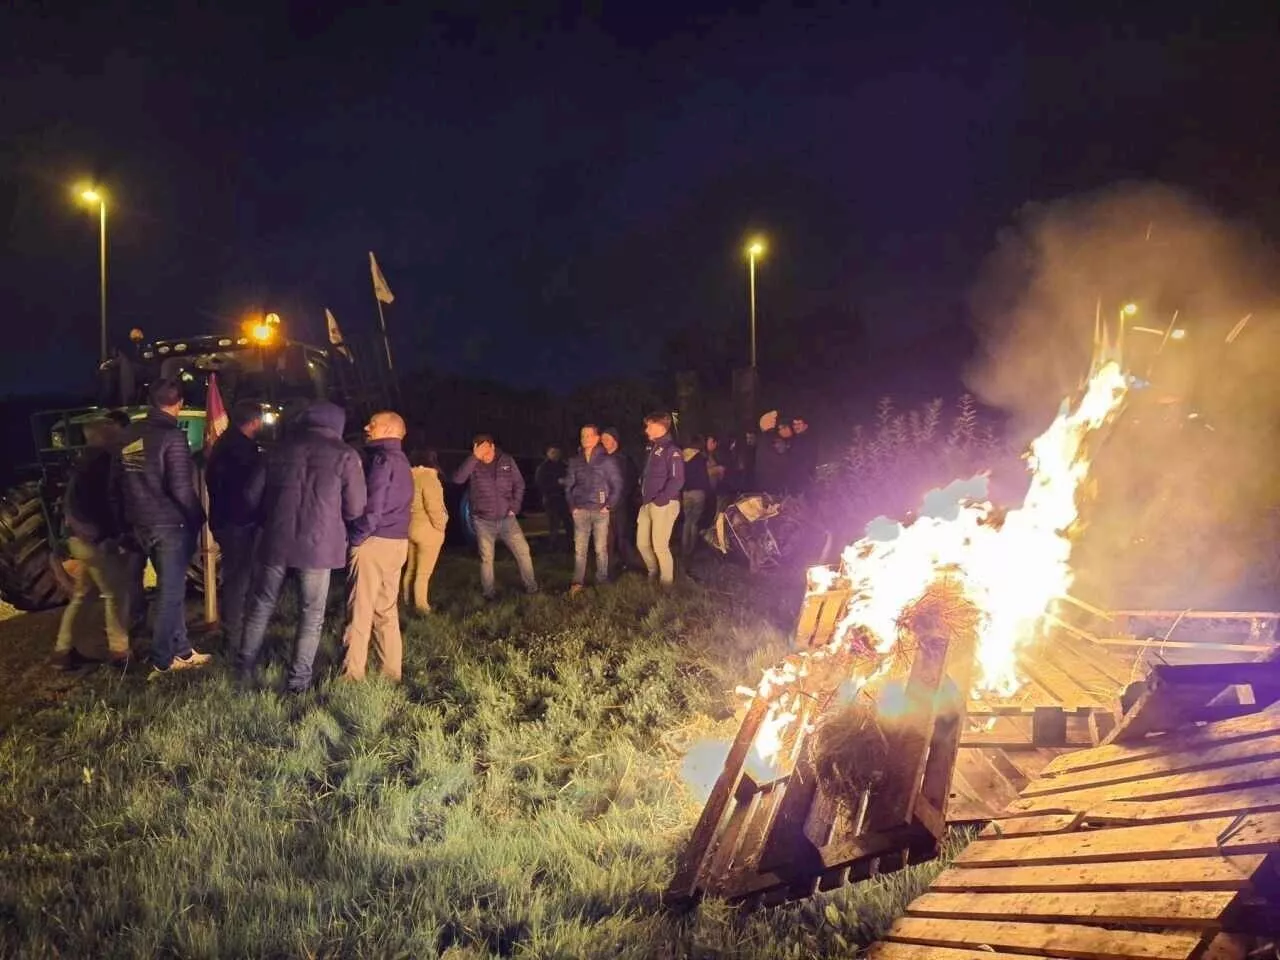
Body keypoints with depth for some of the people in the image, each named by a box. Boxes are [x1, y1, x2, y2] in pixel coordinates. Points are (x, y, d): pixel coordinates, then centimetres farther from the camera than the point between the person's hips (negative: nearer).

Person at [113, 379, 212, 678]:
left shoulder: (130, 435, 7)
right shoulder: (171, 436, -16)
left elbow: (118, 481, 13)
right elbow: (181, 488, -20)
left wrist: (130, 517, 21)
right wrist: (198, 518, -6)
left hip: (142, 524, 7)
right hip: (170, 524, -7)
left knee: (172, 587, 16)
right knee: (170, 591, 1)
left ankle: (181, 652, 23)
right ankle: (161, 662, 6)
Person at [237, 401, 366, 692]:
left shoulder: (280, 449, 7)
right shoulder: (345, 455, -3)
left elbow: (252, 495, 8)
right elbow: (355, 509, -3)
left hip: (275, 542, 3)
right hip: (318, 545, -3)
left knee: (261, 606, 18)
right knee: (312, 614, 9)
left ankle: (245, 668, 26)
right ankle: (299, 678, 10)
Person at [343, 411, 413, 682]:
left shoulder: (381, 459, -12)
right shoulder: (401, 461, 17)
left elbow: (372, 507, -19)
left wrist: (355, 538, -10)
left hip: (373, 542, -9)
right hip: (397, 542, 9)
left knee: (360, 612, -2)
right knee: (387, 611, 13)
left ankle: (352, 675, 3)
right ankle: (392, 672, 16)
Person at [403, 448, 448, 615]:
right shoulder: (429, 478, -17)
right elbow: (434, 507, -21)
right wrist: (440, 527, -10)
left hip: (411, 529, 8)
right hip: (428, 531, -8)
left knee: (411, 569, 20)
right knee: (423, 573, 0)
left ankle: (407, 600, 31)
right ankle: (421, 606, 6)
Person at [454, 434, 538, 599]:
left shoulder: (506, 460, 0)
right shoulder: (473, 464, -6)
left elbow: (519, 484, 8)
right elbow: (457, 479, -23)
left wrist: (514, 507, -1)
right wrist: (474, 457, -27)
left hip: (507, 518, 1)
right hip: (483, 521, -1)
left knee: (523, 551, 0)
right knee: (486, 559, 5)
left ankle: (531, 587, 14)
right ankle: (488, 594, 17)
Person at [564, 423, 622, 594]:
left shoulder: (607, 460, 0)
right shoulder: (575, 462, 10)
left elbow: (617, 485, 1)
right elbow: (569, 485, 16)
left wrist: (609, 506, -5)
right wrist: (572, 505, 6)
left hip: (600, 510, -2)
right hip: (580, 511, 2)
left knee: (601, 548, 3)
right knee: (579, 549, -2)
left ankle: (602, 581, 13)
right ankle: (577, 583, -1)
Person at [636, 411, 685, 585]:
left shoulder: (671, 450, -12)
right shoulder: (651, 448, 14)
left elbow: (677, 480, -19)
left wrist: (660, 500, -20)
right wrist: (643, 496, 13)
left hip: (664, 505, -8)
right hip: (646, 504, 8)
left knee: (660, 546, -5)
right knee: (642, 543, 12)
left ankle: (667, 581, 11)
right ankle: (653, 571, 34)